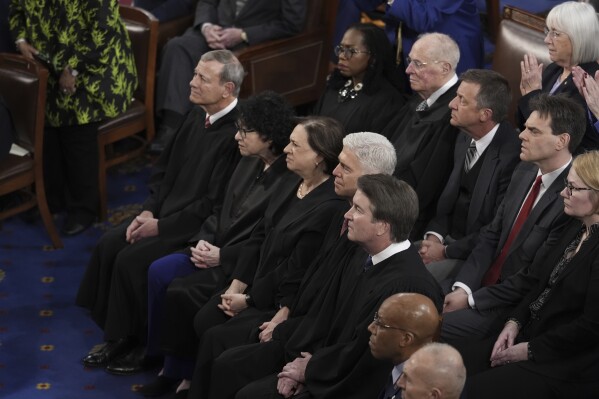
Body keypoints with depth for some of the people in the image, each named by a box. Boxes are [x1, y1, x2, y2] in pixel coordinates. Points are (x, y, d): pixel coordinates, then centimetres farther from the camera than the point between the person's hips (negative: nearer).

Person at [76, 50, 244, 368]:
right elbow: (164, 168, 15)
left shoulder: (236, 134, -24)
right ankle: (114, 332, 8)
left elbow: (215, 205, -23)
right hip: (165, 212, 9)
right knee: (108, 245, -4)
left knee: (131, 259, -18)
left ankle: (128, 338, 4)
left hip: (197, 227, -9)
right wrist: (149, 211, 1)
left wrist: (161, 226, -17)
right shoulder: (198, 116, 4)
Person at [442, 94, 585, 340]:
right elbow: (492, 235, 8)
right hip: (482, 282, 8)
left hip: (515, 305, -8)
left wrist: (471, 299, -14)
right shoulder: (524, 173, 6)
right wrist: (463, 288, -7)